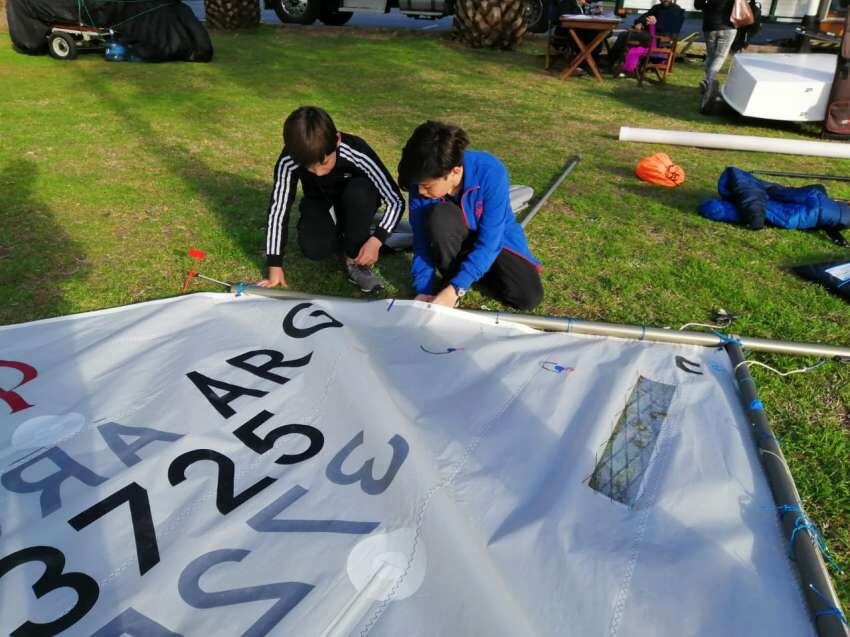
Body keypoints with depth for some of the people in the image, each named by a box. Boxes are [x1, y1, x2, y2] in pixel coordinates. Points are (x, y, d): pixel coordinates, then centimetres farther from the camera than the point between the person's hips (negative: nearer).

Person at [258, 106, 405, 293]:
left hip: (355, 204, -1)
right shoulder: (289, 161, -31)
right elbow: (278, 209, -22)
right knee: (313, 248, -27)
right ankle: (342, 234, 7)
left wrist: (376, 240, -40)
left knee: (360, 191, -36)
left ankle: (355, 261, -18)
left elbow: (396, 201, -28)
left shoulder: (357, 153, -35)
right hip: (320, 203, 1)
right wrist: (274, 266, -22)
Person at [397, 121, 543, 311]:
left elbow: (489, 242, -34)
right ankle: (452, 274, -9)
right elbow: (422, 241, -18)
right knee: (438, 216, -35)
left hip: (495, 237, 0)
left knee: (528, 297, -20)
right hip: (455, 239, 1)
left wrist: (455, 289, -40)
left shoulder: (490, 173, -33)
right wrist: (424, 290, -30)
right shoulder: (423, 182, -25)